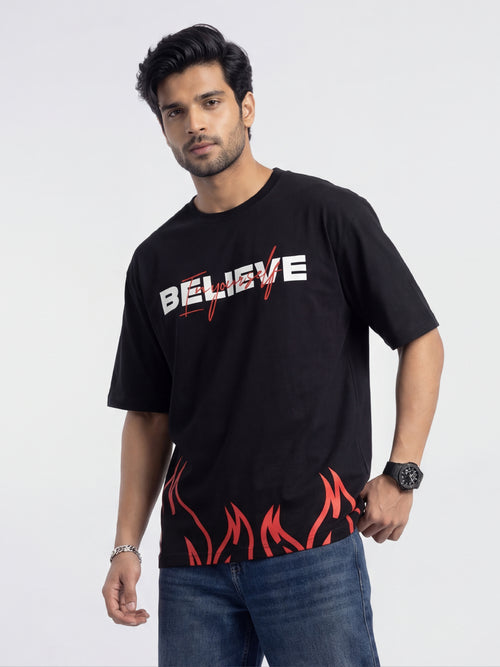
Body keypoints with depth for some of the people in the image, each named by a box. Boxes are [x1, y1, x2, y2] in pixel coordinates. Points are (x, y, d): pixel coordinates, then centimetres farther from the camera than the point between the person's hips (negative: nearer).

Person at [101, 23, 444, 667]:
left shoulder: (329, 214, -1)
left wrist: (400, 475, -7)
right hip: (192, 559, 4)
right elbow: (149, 415, 13)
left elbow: (422, 341, 2)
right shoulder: (156, 261, 11)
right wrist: (126, 546, 7)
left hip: (312, 545, -4)